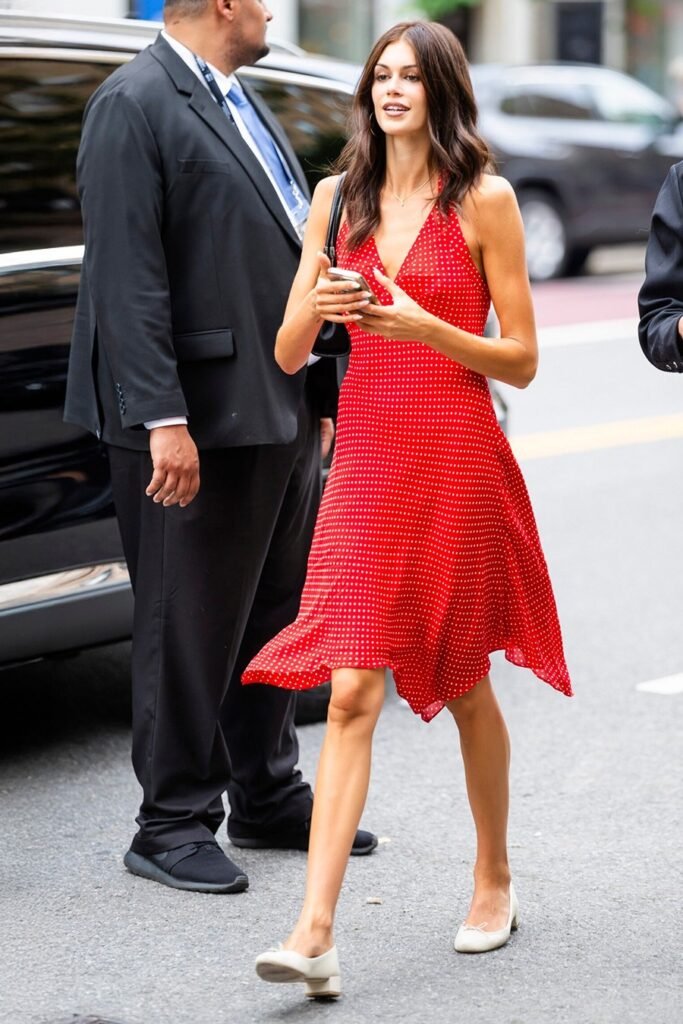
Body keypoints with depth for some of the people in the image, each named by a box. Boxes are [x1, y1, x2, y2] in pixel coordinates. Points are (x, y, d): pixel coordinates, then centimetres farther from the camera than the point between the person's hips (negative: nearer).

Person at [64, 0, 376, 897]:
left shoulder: (239, 102, 17)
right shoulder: (133, 106, -12)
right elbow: (126, 279, -18)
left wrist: (312, 394, 18)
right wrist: (163, 419, -23)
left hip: (280, 416, 9)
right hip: (204, 421, -9)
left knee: (273, 616, 17)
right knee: (190, 628, -1)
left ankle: (268, 798, 29)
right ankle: (173, 824, 9)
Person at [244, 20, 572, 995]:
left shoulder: (484, 201, -1)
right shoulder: (339, 198, 10)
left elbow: (522, 360, -2)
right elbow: (287, 356, 8)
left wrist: (424, 327, -16)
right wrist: (312, 309, -13)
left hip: (458, 460, -2)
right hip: (366, 460, 2)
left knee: (465, 686, 11)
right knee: (352, 693, -7)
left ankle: (494, 879, 33)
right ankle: (315, 934, -13)